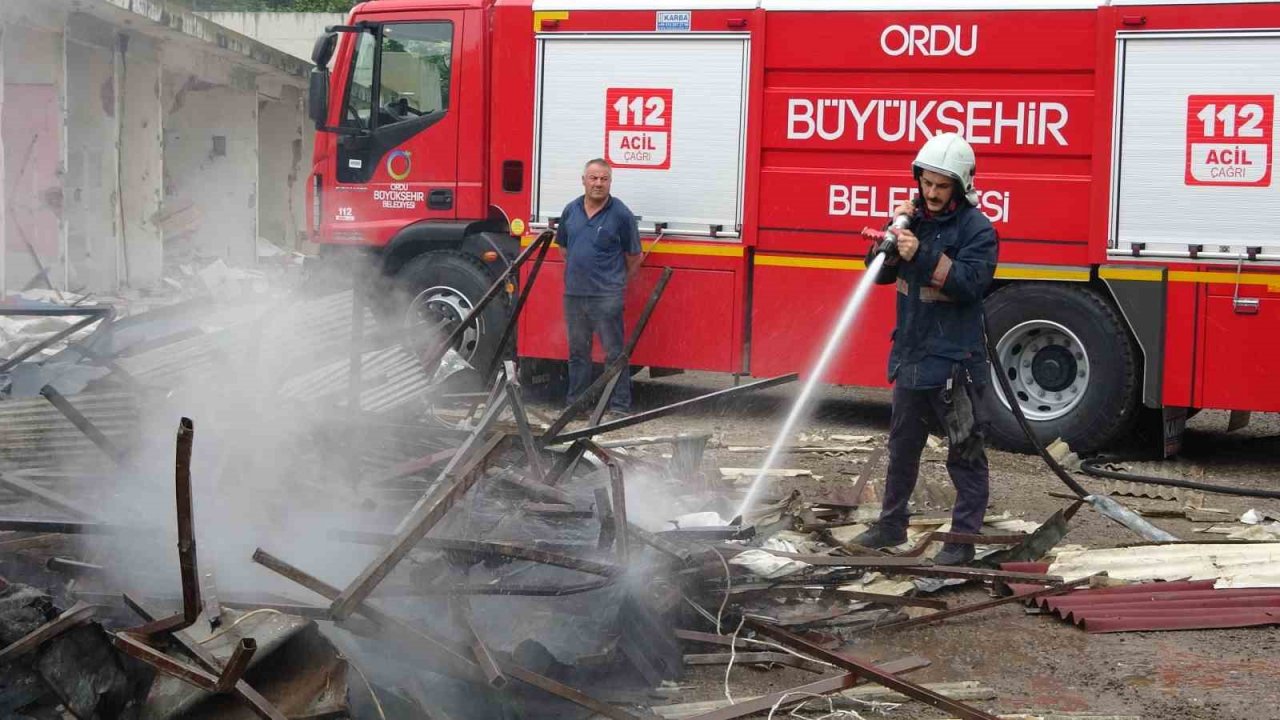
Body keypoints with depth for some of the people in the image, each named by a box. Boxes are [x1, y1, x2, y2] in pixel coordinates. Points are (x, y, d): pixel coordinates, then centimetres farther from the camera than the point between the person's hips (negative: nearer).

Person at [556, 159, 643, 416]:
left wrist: (618, 283, 8)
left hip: (606, 296, -5)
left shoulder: (621, 214, -6)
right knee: (577, 352, 14)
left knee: (614, 352, -2)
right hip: (573, 294, 5)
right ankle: (576, 403, 23)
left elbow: (634, 257, 2)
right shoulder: (571, 211, 8)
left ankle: (620, 406, 2)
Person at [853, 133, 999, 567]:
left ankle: (964, 539, 6)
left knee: (965, 454, 0)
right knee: (903, 447, 19)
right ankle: (892, 525, 32)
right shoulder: (915, 219, 8)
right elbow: (881, 273, 6)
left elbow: (971, 282, -24)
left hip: (955, 363, -7)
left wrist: (922, 255, -31)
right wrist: (892, 234, -10)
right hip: (911, 358, 7)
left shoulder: (976, 228, -11)